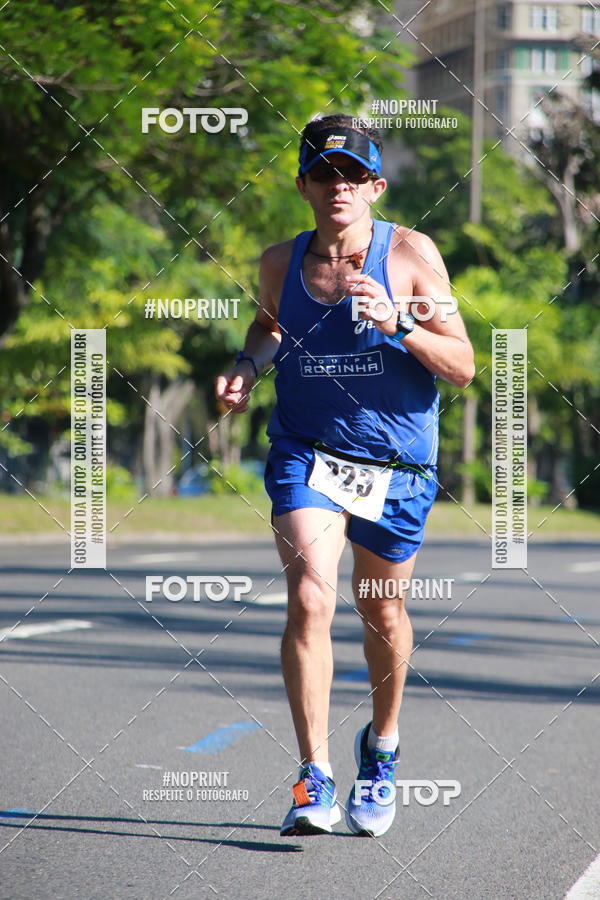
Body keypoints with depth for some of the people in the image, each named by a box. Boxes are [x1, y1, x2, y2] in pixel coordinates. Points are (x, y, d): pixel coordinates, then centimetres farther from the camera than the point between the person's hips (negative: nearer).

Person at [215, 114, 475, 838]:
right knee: (310, 597, -20)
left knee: (381, 614, 13)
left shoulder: (411, 254, -9)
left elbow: (463, 367, -9)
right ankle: (315, 778, -20)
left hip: (396, 465, -1)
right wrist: (247, 364, 4)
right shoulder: (280, 263, 1)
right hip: (305, 453, 1)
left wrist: (398, 324, -24)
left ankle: (381, 746, 41)